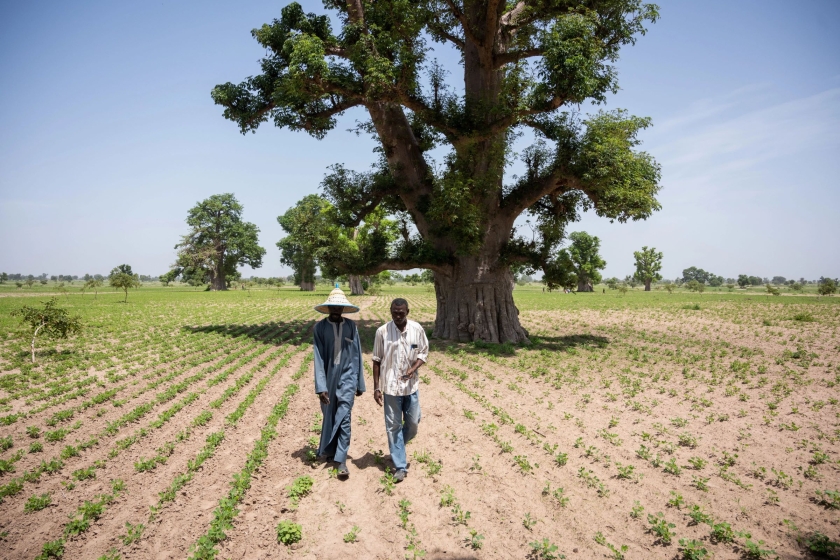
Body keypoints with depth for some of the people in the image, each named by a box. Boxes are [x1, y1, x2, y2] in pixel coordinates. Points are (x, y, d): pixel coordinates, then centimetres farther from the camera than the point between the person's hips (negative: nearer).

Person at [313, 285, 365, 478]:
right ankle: (328, 450, 36)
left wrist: (360, 383, 5)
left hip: (347, 377, 0)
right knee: (329, 417, 15)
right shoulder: (320, 327, -7)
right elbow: (318, 358, -10)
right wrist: (320, 386, -16)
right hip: (328, 378, 1)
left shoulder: (351, 326, -4)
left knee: (343, 418, -5)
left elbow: (357, 356, 1)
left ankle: (341, 460, 1)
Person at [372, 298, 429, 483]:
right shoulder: (382, 331, -9)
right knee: (393, 426, 4)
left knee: (413, 422, 10)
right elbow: (377, 360, -3)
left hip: (411, 385, 2)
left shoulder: (417, 329, -5)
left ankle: (396, 448, 38)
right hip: (390, 386, -2)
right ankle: (400, 466, 14)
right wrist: (376, 388, -3)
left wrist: (414, 369, -15)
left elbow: (423, 352, 4)